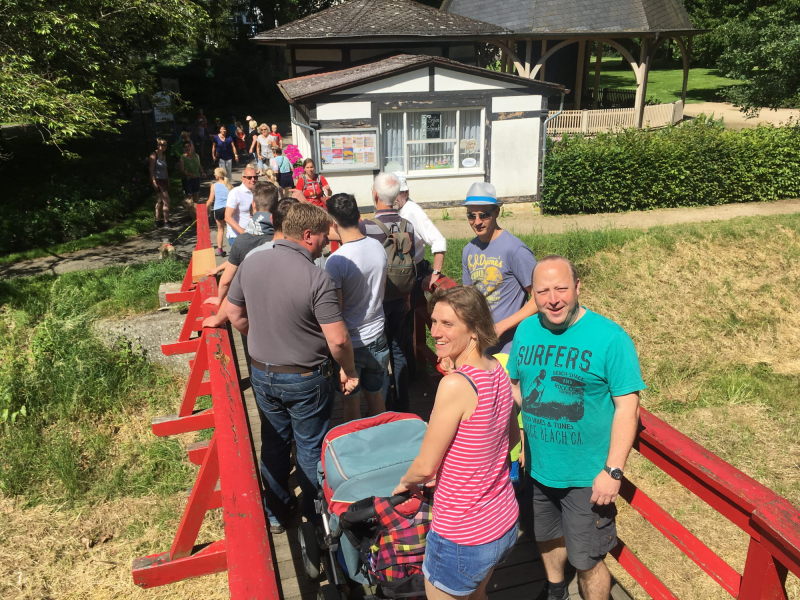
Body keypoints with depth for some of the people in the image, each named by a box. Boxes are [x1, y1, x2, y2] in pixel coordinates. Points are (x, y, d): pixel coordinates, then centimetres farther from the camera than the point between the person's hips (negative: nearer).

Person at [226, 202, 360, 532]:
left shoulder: (251, 263, -6)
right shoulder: (316, 278, -24)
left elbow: (235, 314, 5)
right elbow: (338, 339, -24)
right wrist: (349, 372, -7)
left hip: (262, 373, 5)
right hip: (305, 379, -5)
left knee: (273, 443, 22)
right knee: (310, 449, 15)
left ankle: (275, 513, 38)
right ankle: (315, 516, 33)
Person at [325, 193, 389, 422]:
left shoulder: (336, 261, -24)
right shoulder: (378, 247, -4)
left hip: (350, 343, -5)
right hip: (377, 337, 6)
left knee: (351, 402, 14)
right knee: (376, 396, 22)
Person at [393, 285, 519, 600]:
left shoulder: (455, 384, -29)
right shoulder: (498, 371, -5)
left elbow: (425, 466, -20)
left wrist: (405, 482, 2)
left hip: (463, 537, -7)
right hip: (506, 522, 7)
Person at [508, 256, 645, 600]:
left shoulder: (610, 338, -20)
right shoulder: (526, 330, -5)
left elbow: (627, 406, -18)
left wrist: (613, 471, -20)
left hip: (587, 477, -5)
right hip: (537, 468, 5)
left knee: (586, 561, 9)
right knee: (548, 538, 27)